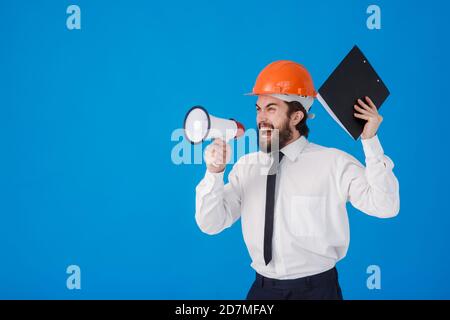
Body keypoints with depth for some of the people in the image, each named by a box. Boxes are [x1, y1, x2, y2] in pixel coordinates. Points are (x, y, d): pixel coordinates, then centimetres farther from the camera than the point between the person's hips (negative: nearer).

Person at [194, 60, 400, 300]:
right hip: (262, 289, 3)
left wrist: (370, 141, -22)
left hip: (316, 289, -3)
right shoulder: (246, 167, 0)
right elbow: (211, 224, -2)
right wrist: (214, 173, -18)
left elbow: (385, 206, -16)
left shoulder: (334, 163, -9)